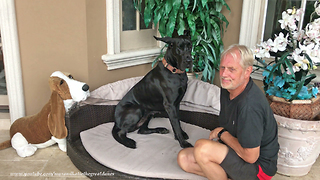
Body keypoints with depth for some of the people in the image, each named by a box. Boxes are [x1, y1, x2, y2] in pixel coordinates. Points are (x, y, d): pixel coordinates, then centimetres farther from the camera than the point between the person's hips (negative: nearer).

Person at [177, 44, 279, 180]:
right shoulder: (227, 88, -1)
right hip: (235, 150, 9)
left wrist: (221, 133, -14)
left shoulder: (249, 105, -31)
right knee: (184, 158, 1)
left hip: (259, 165, -9)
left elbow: (250, 156, -27)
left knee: (202, 148, -29)